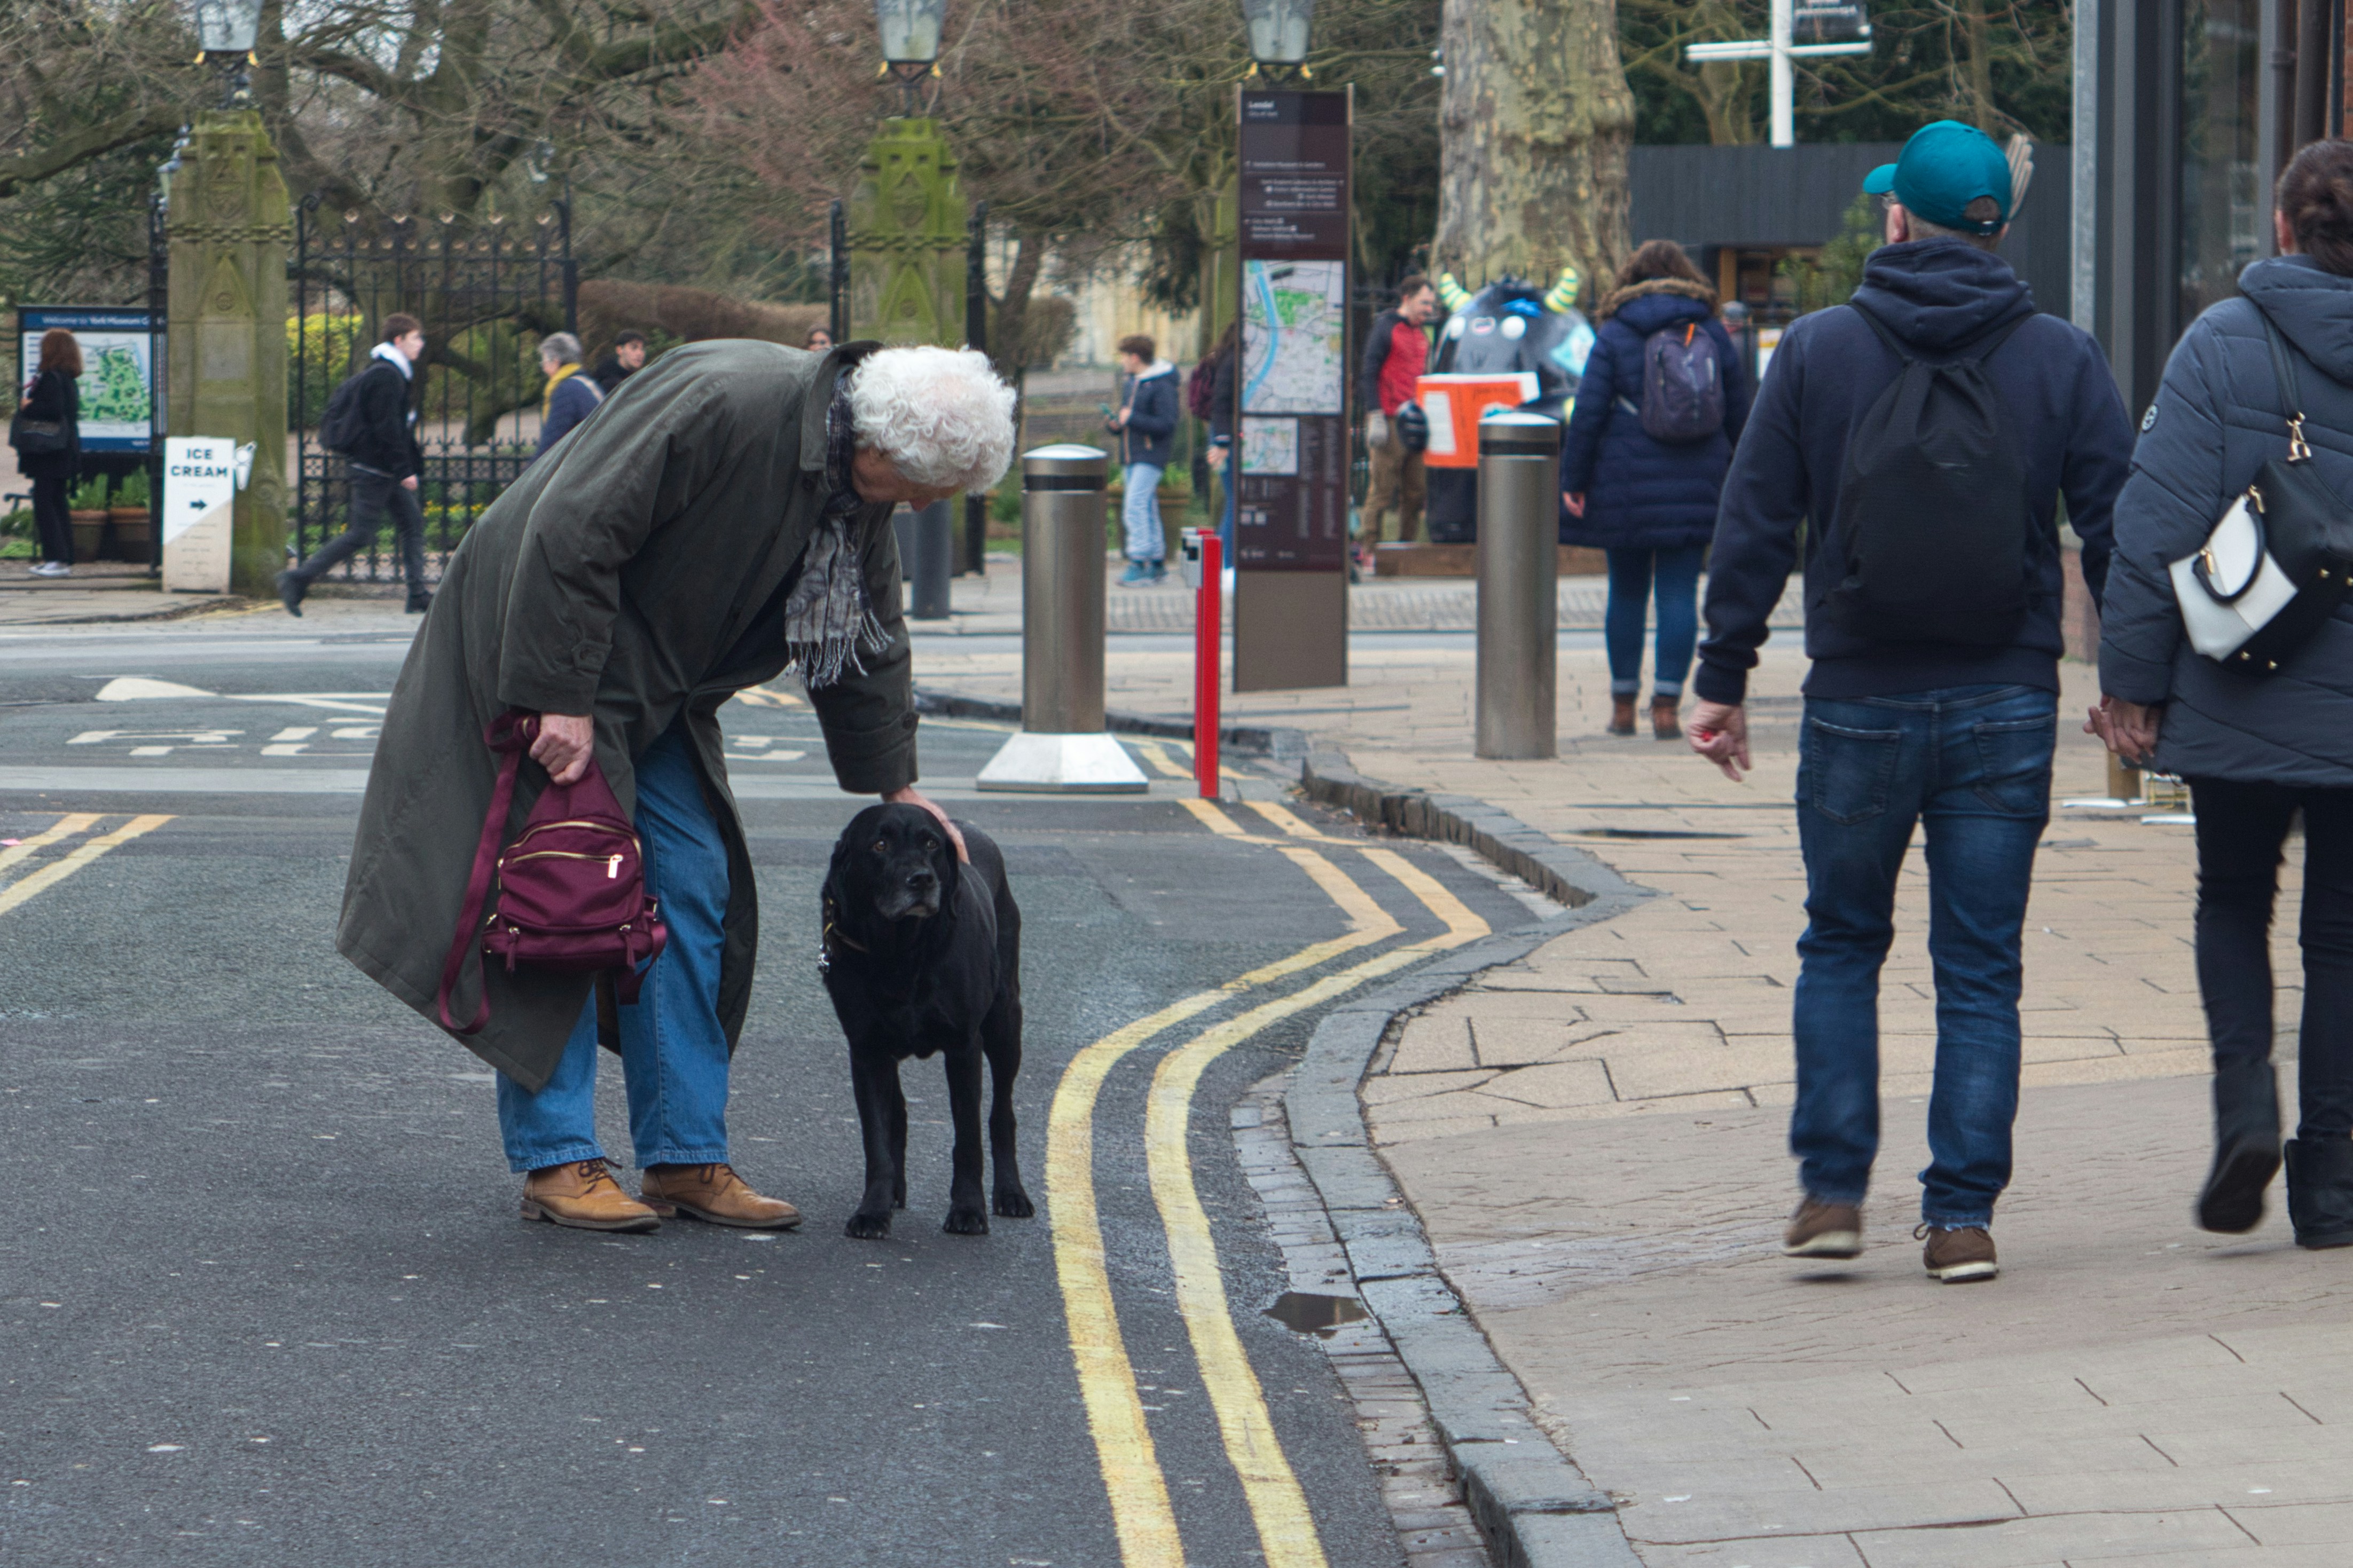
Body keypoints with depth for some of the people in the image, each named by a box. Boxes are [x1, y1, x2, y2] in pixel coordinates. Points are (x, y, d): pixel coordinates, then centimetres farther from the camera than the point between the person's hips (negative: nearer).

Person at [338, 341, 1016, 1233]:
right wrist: (563, 699, -28)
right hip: (554, 654, -9)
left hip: (658, 692, 9)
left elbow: (867, 643, 12)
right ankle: (555, 1161, -4)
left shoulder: (856, 495, -2)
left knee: (695, 893, 4)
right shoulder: (720, 404, -29)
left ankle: (688, 1157, 9)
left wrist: (894, 783, 10)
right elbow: (572, 532, -30)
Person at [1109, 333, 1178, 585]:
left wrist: (1131, 419, -19)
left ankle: (1139, 562, -16)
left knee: (1135, 506, -17)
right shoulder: (1133, 382, 14)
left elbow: (1166, 424, -20)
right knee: (1146, 508, 12)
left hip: (1152, 455, -9)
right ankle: (1157, 562, 19)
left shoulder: (1161, 386, -14)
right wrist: (1117, 423, 3)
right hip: (1132, 455, 9)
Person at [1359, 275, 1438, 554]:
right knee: (1382, 490, -7)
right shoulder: (1385, 328, -4)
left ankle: (1408, 545, 11)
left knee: (1416, 493, 5)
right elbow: (1369, 374, -9)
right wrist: (1375, 417, -16)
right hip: (1390, 424, -7)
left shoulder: (1422, 334, 19)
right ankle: (1372, 549, -4)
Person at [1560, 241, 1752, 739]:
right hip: (1696, 488, 1)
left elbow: (1588, 414, -6)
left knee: (1627, 594, 10)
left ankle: (1623, 705, 13)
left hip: (1627, 489, -1)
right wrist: (1733, 477, 19)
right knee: (1680, 595, 0)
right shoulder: (1713, 334, 6)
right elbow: (1739, 415, 9)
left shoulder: (1614, 335, -2)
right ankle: (1666, 706, -7)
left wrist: (1573, 480, -2)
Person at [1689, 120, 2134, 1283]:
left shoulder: (1817, 351, -2)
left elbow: (1753, 526, -2)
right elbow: (2117, 530, -1)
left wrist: (1722, 679, 4)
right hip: (2006, 711, 0)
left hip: (1859, 708, 0)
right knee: (1980, 970, 6)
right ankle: (1962, 1217, 3)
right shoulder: (2061, 360, 0)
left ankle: (1832, 1189, 10)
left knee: (1841, 946, 16)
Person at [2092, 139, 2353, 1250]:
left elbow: (2160, 521, -9)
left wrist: (2133, 679, -4)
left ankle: (2246, 1097, -5)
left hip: (2241, 700, -1)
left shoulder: (2220, 344, -6)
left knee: (2233, 899, 17)